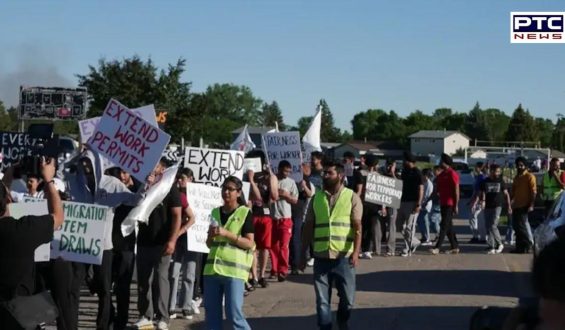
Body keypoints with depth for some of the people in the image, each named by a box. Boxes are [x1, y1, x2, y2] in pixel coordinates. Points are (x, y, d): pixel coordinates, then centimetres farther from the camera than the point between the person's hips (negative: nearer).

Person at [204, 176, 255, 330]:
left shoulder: (245, 213, -2)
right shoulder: (215, 212, 14)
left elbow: (250, 244, -8)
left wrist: (227, 234, -16)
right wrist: (211, 235, -3)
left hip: (234, 269, -6)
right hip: (212, 268, 6)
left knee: (234, 313, -7)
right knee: (211, 313, 8)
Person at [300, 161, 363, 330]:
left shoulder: (352, 197, -1)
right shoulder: (317, 197, 8)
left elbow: (357, 227, -7)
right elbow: (308, 227, 11)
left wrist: (356, 251, -20)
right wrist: (303, 254, 8)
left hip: (344, 257, -2)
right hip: (321, 257, 2)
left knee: (347, 297, 7)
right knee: (322, 300, 4)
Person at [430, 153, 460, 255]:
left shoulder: (452, 174, -11)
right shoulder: (442, 174, 16)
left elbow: (456, 190, -14)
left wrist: (456, 205, -16)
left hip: (450, 204, -9)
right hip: (443, 203, 9)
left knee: (444, 225, -11)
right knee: (448, 226, 11)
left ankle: (437, 247, -15)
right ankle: (455, 247, 17)